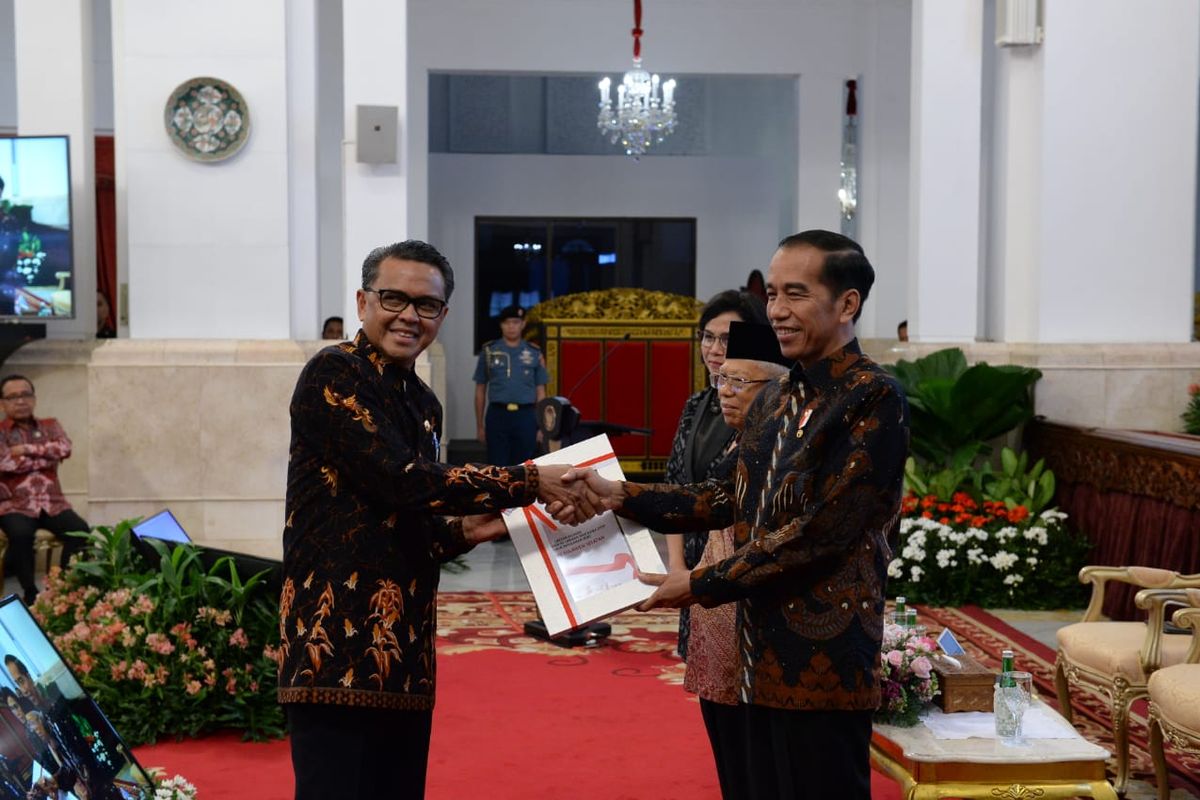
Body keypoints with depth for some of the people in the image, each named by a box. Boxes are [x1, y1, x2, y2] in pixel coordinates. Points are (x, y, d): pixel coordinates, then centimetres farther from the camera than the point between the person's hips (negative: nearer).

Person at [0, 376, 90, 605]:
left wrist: (27, 449, -10)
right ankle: (30, 594, -17)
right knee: (21, 534, -35)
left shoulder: (50, 425, 15)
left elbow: (64, 449, -4)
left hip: (52, 503, 3)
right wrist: (47, 457, -5)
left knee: (80, 530, -25)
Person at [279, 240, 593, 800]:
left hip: (403, 657, 8)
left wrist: (464, 531, 5)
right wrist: (531, 483, -14)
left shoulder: (423, 404, 18)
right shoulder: (333, 375, -7)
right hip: (337, 648, -8)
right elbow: (402, 479, -18)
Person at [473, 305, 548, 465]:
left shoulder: (534, 353, 7)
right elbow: (480, 391, 9)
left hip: (525, 416, 1)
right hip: (497, 415, -1)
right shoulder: (489, 351, 6)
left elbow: (540, 392, 9)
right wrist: (479, 425, 6)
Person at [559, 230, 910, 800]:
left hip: (824, 662, -8)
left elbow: (822, 530, -19)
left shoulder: (875, 399, -13)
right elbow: (733, 498, 15)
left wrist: (701, 586, -14)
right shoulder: (773, 400, 13)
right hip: (762, 655, 8)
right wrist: (618, 496, 4)